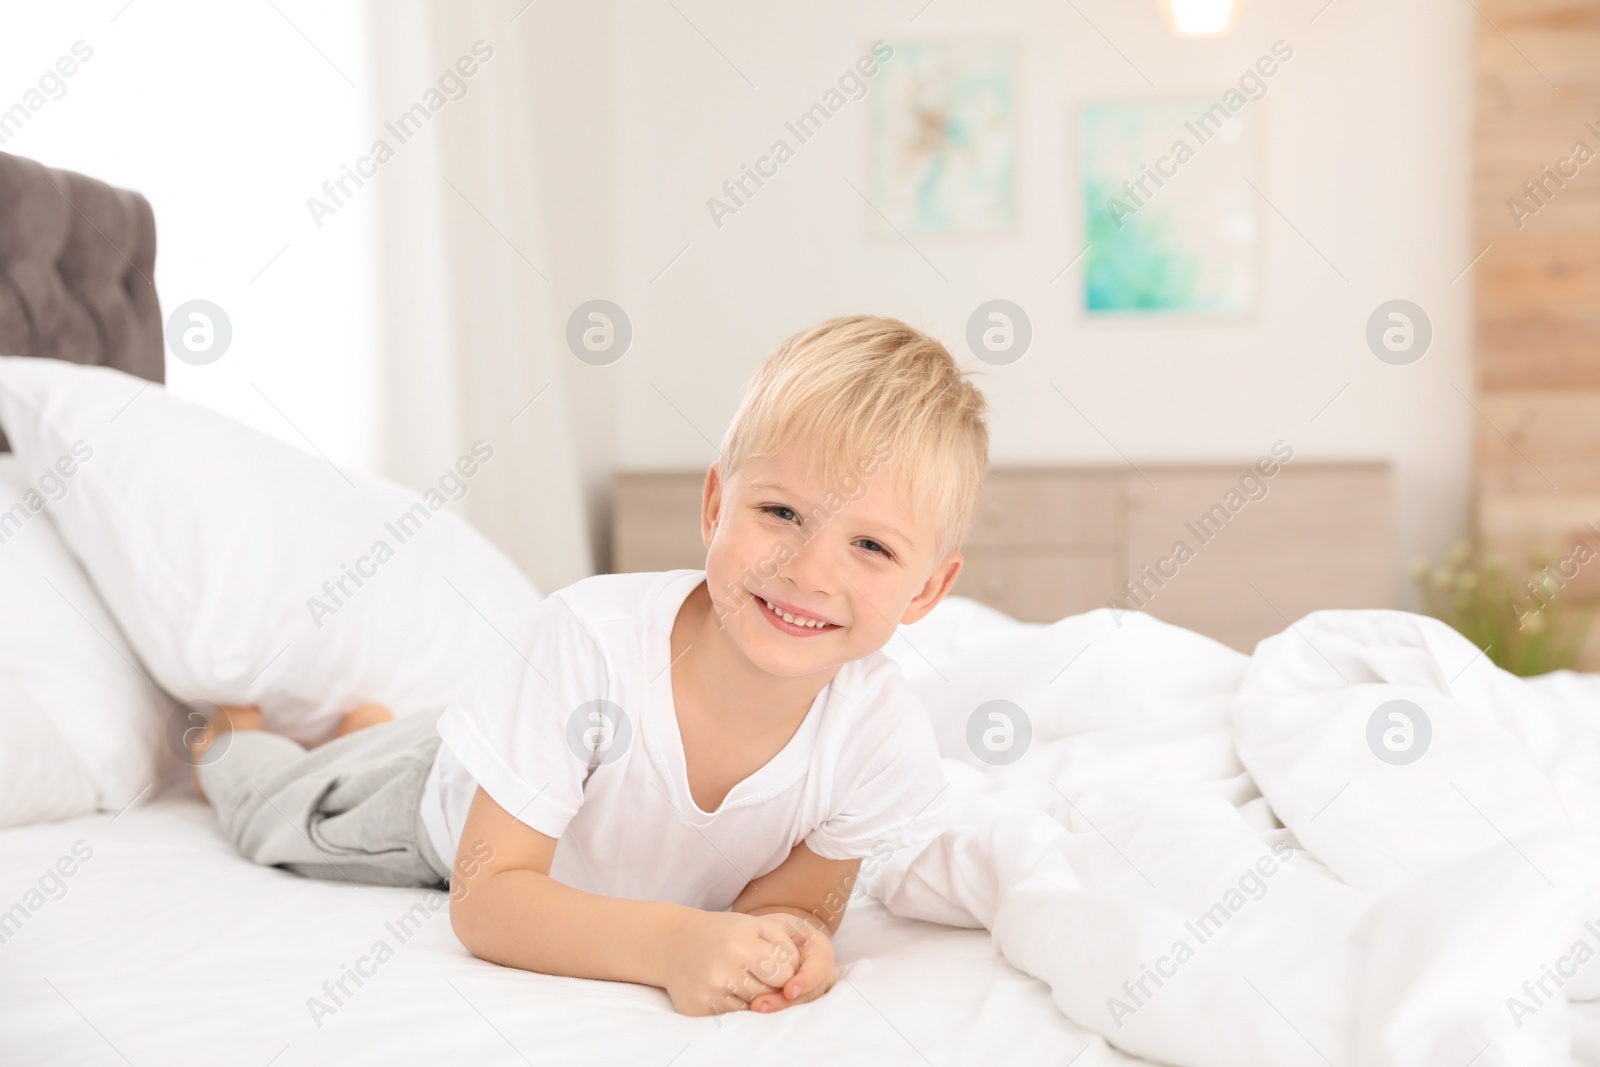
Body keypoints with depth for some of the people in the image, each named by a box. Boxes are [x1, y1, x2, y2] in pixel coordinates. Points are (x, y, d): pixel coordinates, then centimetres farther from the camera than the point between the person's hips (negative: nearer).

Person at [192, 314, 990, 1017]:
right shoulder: (588, 641, -44)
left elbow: (791, 902, -22)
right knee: (273, 818, 22)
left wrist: (789, 937, -47)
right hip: (461, 803, -3)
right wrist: (668, 943, -57)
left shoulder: (886, 739, -37)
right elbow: (486, 902, -40)